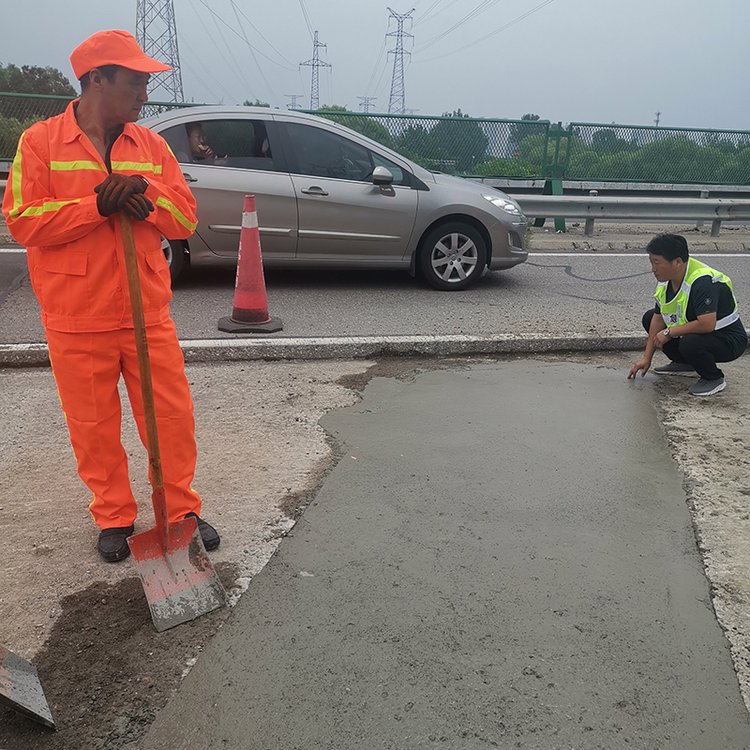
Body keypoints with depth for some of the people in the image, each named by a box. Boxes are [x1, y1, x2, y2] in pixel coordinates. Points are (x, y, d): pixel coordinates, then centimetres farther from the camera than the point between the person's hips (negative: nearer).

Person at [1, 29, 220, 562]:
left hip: (148, 314, 3)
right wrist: (98, 205, -18)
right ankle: (114, 518, 27)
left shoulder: (151, 146, 8)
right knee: (94, 428, 8)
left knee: (173, 417, 5)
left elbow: (185, 219, 5)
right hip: (77, 322, -2)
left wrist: (146, 196, -14)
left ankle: (182, 509, 24)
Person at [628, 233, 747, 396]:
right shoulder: (666, 280, -4)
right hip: (693, 333, 9)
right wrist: (646, 358, 0)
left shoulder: (703, 282, -31)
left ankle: (715, 378, -7)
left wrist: (669, 333, -26)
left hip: (728, 341, -9)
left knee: (690, 343, -38)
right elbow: (658, 319, 1)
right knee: (649, 318, 6)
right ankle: (684, 364, 16)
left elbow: (707, 324, -40)